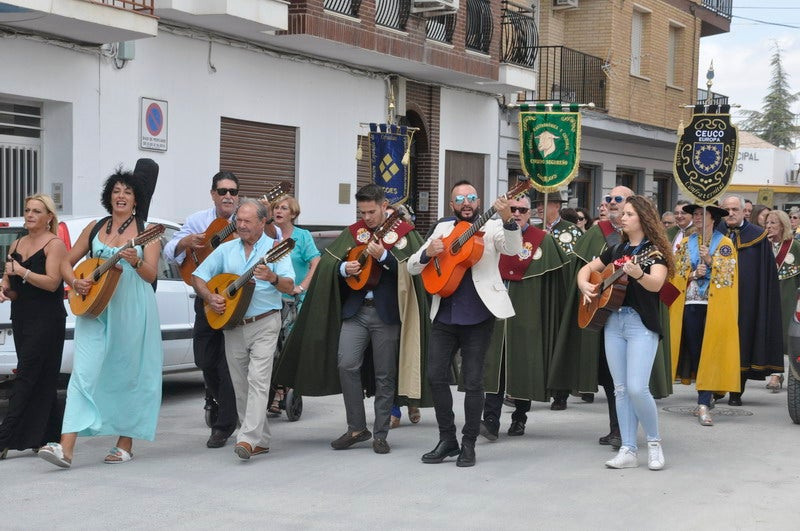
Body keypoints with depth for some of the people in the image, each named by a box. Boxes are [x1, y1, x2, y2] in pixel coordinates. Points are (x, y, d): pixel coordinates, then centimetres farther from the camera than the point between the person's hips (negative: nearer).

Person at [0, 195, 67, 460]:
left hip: (46, 319, -8)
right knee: (40, 380, 10)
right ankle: (52, 433, 18)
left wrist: (22, 271, -20)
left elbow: (52, 283, -16)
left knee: (25, 377, -10)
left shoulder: (55, 244, -6)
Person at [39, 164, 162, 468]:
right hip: (94, 310, 2)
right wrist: (75, 282, -5)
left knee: (128, 376, 4)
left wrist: (135, 262, -27)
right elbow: (67, 262, 16)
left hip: (133, 312, -2)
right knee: (84, 374, -9)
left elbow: (151, 274, -7)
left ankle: (125, 444, 18)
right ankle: (66, 448, -17)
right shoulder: (94, 228, 12)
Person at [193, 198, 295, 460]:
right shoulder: (226, 249, 12)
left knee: (258, 380, -15)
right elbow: (198, 277, 14)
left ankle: (249, 438, -20)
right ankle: (261, 441, 17)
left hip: (264, 324, -5)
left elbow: (289, 286, -10)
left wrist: (273, 278, -31)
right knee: (241, 386, 7)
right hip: (232, 327, 5)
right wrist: (209, 297, -5)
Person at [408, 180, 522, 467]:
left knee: (472, 381, -1)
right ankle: (447, 439, 15)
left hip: (477, 317, -4)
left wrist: (508, 219, -36)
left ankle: (468, 444, 11)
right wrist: (428, 253, -10)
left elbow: (513, 249, -18)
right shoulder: (443, 229, 13)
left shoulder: (492, 227, 2)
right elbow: (412, 266, 12)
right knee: (436, 376, 1)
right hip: (444, 316, 4)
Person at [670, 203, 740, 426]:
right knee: (695, 350, 1)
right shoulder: (686, 244, 14)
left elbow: (727, 273, -3)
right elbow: (677, 272, 8)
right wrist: (693, 274, -10)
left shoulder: (725, 243, 5)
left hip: (715, 305, -3)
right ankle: (704, 400, 11)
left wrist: (710, 260, -17)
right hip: (691, 303, 3)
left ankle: (704, 404, -13)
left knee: (710, 351, -10)